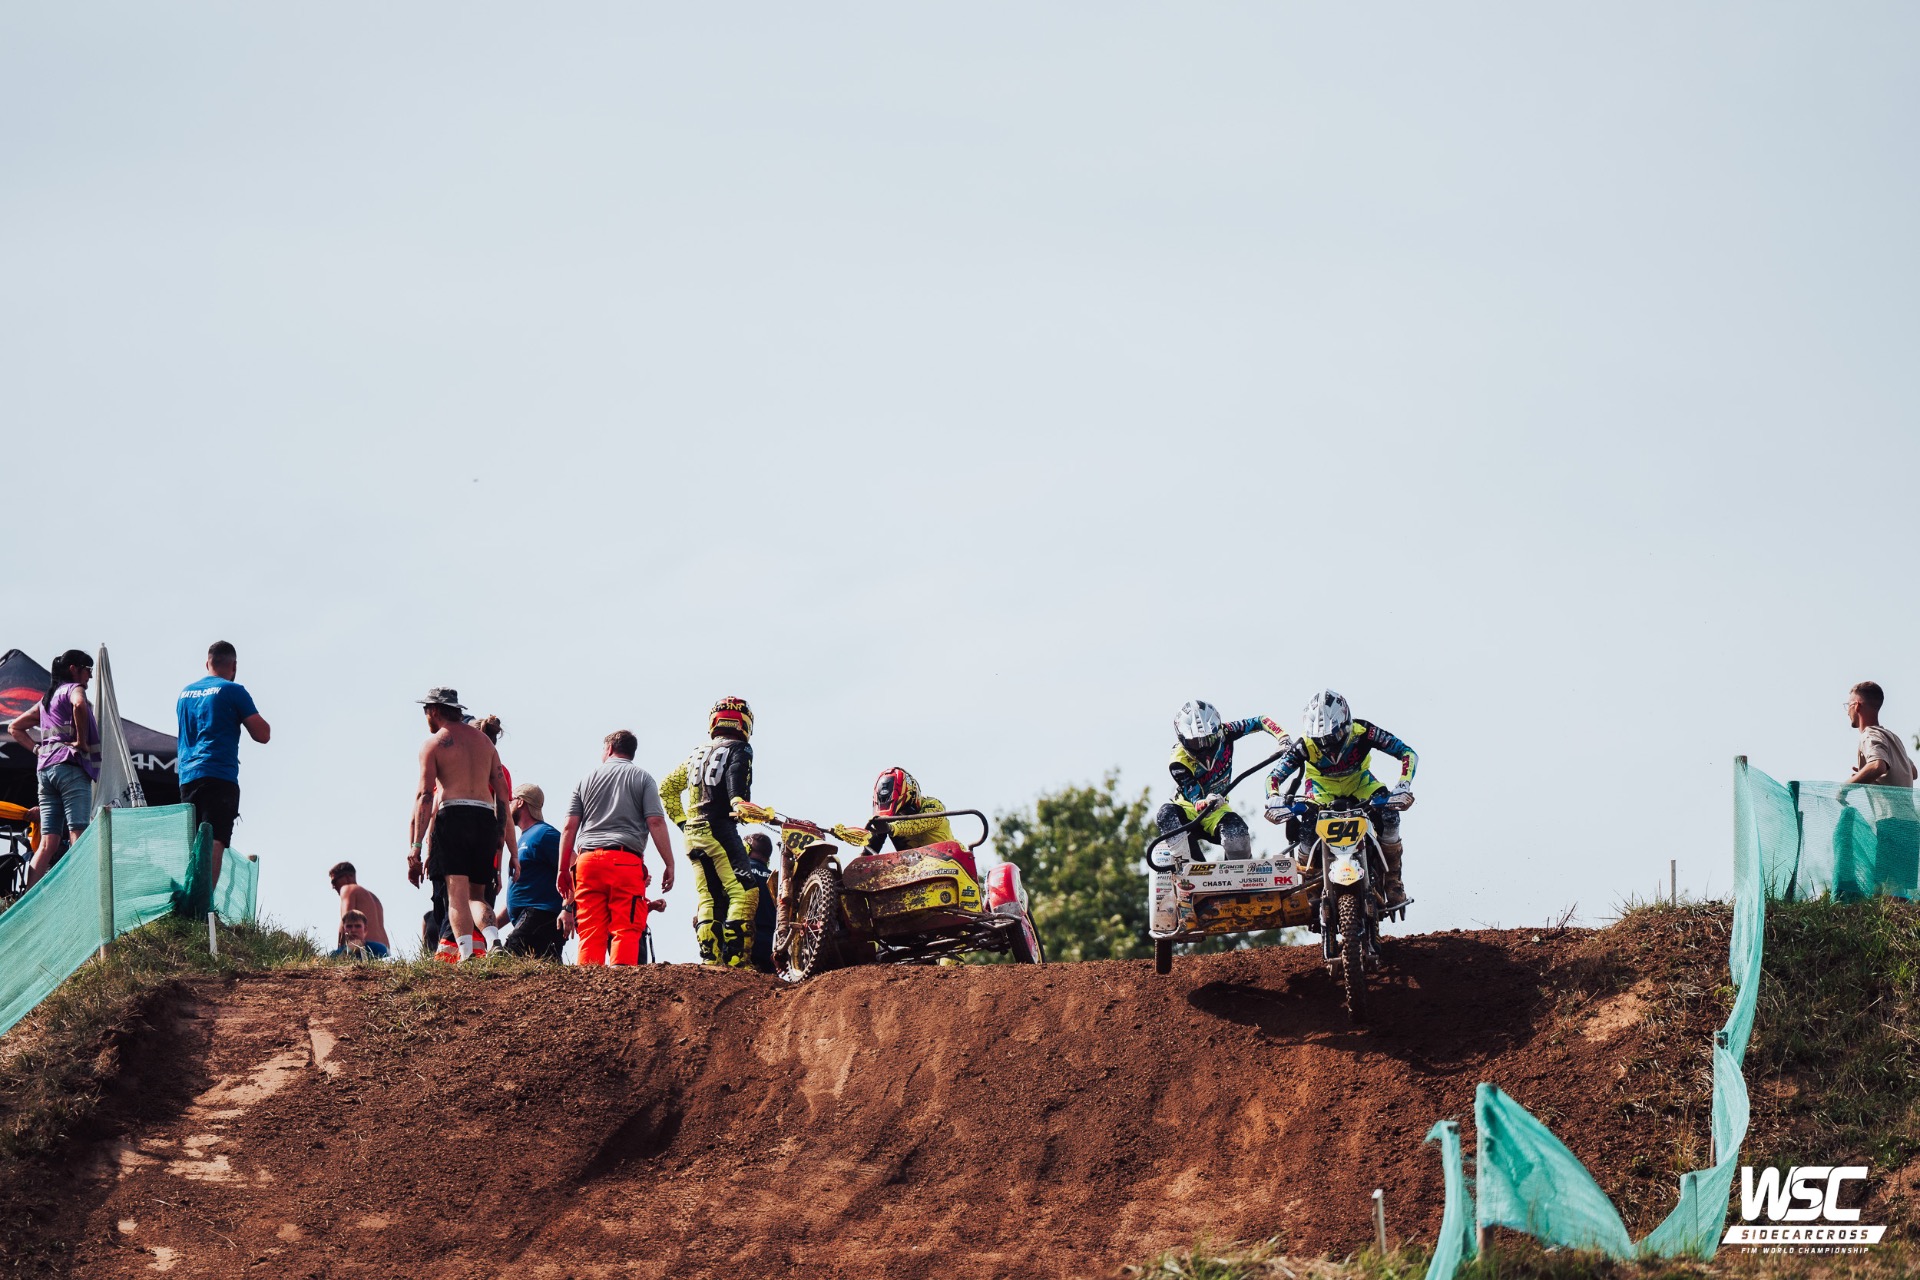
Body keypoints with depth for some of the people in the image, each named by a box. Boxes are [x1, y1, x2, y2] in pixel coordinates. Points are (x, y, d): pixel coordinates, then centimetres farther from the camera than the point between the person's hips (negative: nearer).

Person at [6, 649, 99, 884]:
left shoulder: (47, 699, 25)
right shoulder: (73, 689, 1)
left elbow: (15, 728, 30)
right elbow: (79, 705, -24)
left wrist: (36, 748, 17)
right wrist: (82, 741, -13)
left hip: (44, 768, 8)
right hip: (70, 766, -8)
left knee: (48, 843, 2)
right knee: (78, 838, -14)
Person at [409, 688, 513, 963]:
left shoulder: (434, 742, 5)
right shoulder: (483, 740, 20)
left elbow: (425, 796, -4)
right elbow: (502, 791, 16)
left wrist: (416, 846, -6)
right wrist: (500, 834, 20)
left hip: (453, 815, -4)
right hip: (485, 817, 4)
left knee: (457, 892, -11)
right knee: (475, 893, 14)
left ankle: (466, 954, -26)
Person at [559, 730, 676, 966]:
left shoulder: (587, 779, 17)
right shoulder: (642, 778, 10)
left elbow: (569, 827, 11)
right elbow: (656, 822, -2)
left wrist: (563, 869, 16)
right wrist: (669, 865, 0)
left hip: (588, 860, 2)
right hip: (627, 861, -2)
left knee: (590, 931, 0)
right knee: (626, 930, -7)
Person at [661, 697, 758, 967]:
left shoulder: (697, 754, 21)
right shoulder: (739, 750, 1)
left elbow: (667, 788, 23)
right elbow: (736, 780, -20)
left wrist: (682, 821, 22)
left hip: (693, 834, 8)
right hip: (720, 830, -8)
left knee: (708, 899, 7)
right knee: (745, 893, -13)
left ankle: (709, 959, -1)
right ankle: (735, 959, -24)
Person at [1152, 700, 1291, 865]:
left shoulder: (1224, 733, -15)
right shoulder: (1179, 763, -25)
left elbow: (1260, 722, -5)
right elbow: (1195, 799, -31)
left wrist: (1284, 739, -21)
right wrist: (1206, 802, -56)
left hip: (1217, 807, 2)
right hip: (1188, 807, -2)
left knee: (1237, 836, -33)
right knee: (1165, 815, -38)